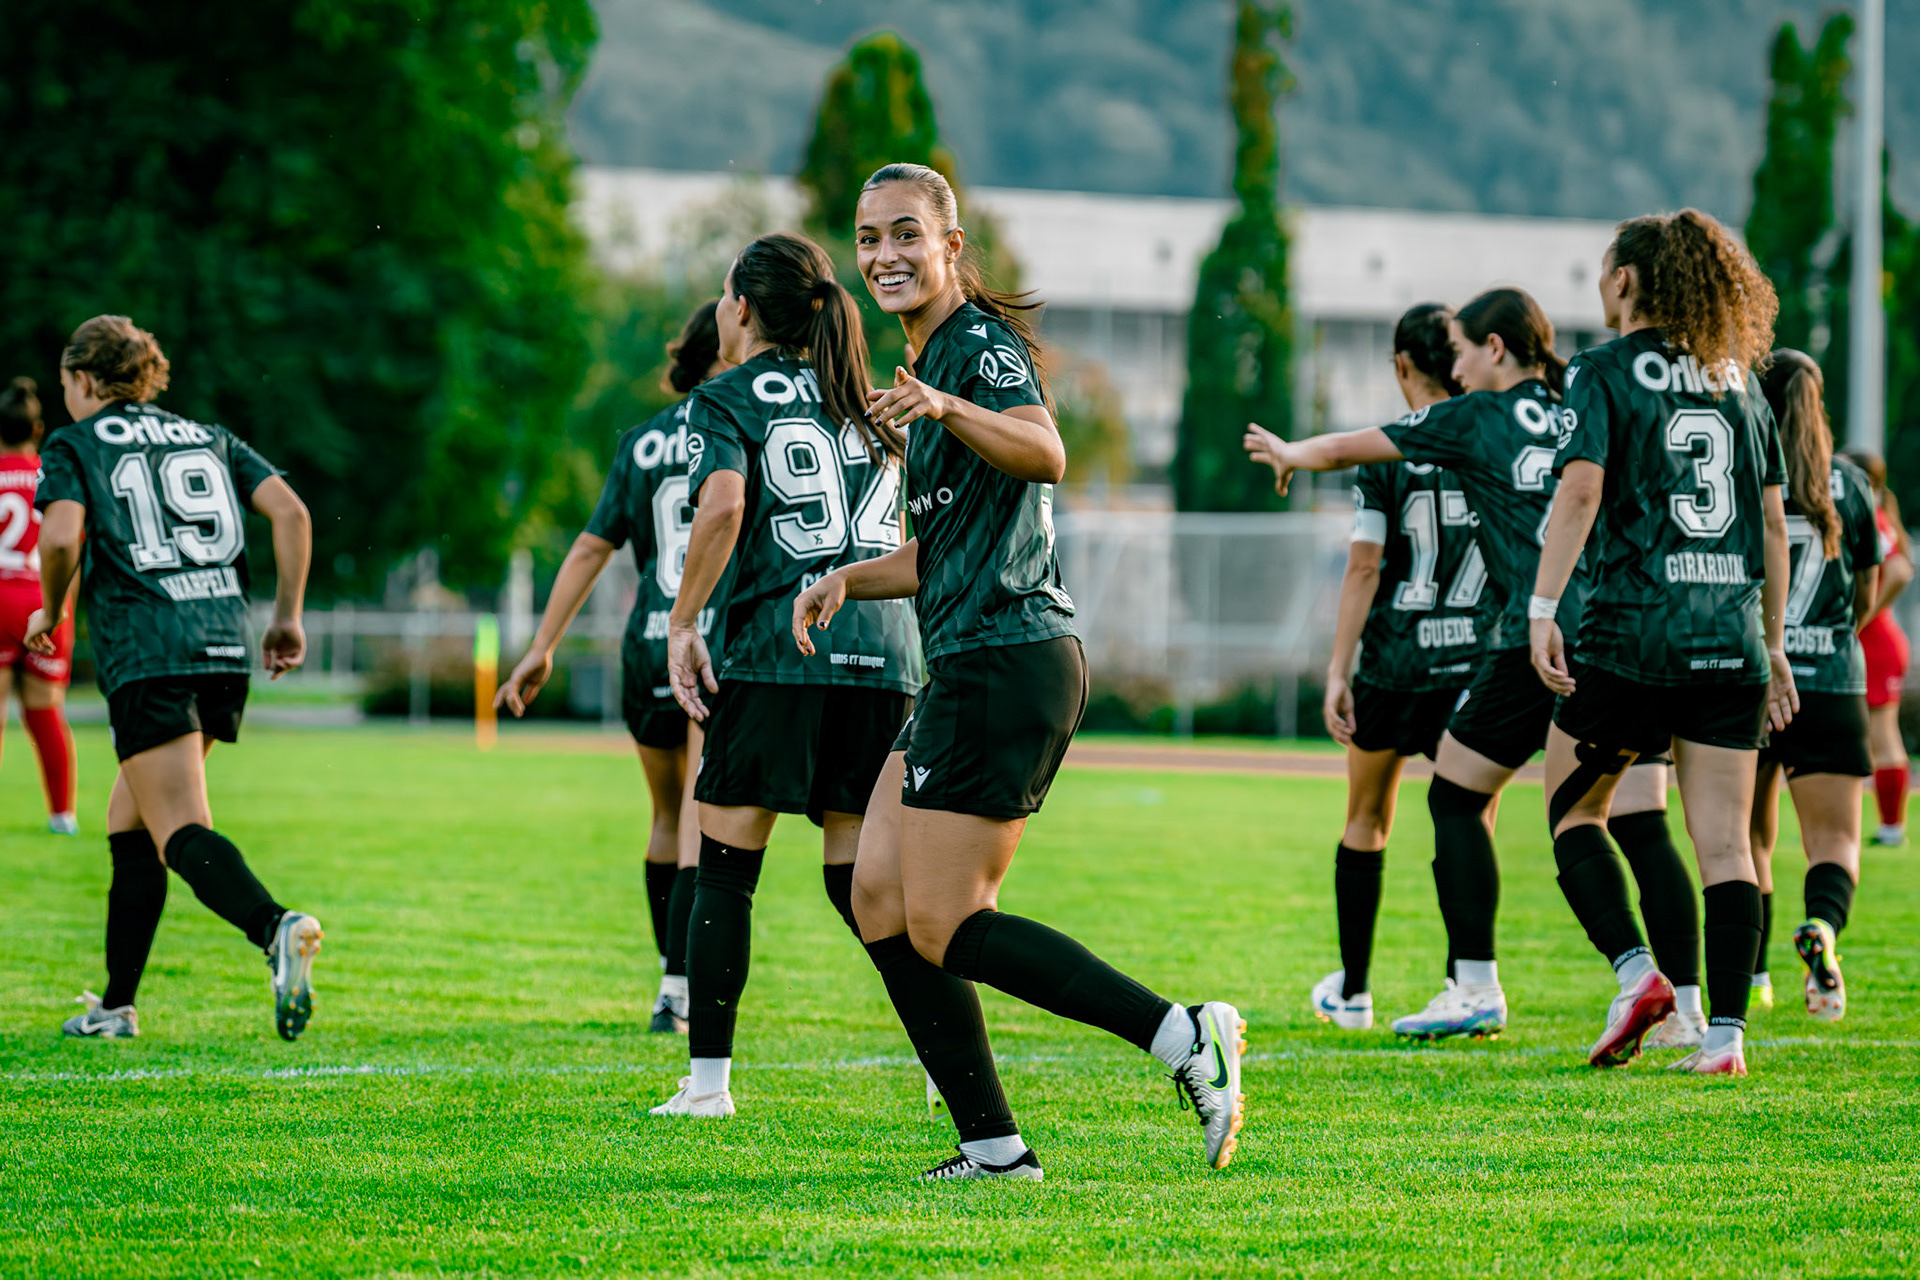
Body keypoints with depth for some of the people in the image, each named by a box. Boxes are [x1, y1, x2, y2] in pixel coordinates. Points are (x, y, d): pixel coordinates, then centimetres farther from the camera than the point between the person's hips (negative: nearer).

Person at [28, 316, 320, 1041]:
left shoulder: (73, 447, 8)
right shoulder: (209, 439, 21)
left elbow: (62, 537, -10)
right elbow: (289, 511, 9)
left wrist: (50, 614, 8)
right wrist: (287, 619, 12)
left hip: (144, 651, -6)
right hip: (226, 648, 6)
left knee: (182, 834, -15)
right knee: (128, 822, 20)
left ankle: (274, 928, -44)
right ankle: (116, 1006, 21)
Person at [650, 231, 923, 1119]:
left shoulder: (726, 398, 3)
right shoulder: (867, 402, 20)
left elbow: (723, 505, -15)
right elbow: (909, 536, 20)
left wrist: (682, 623, -11)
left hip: (776, 647, -5)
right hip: (884, 650, 5)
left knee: (725, 863, 5)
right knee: (858, 874, 10)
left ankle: (708, 1078, 3)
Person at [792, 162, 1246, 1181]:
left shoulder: (981, 344, -9)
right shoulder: (935, 357, 21)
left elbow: (1044, 454, -31)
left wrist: (946, 408, -47)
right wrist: (848, 579, 15)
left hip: (1005, 665, -10)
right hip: (968, 668, 10)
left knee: (941, 925, -11)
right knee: (879, 898, 6)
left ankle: (1186, 1038, -12)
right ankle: (992, 1145, 6)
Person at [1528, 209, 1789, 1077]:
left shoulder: (1605, 373, -2)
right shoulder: (1738, 382, 13)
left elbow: (1580, 490, -16)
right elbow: (1774, 522, 14)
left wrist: (1542, 608, -18)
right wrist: (1773, 644, 20)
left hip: (1631, 635, -4)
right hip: (1730, 639, 4)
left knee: (1572, 809, 12)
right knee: (1725, 843, 3)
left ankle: (1636, 972, -6)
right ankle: (1725, 1032, -3)